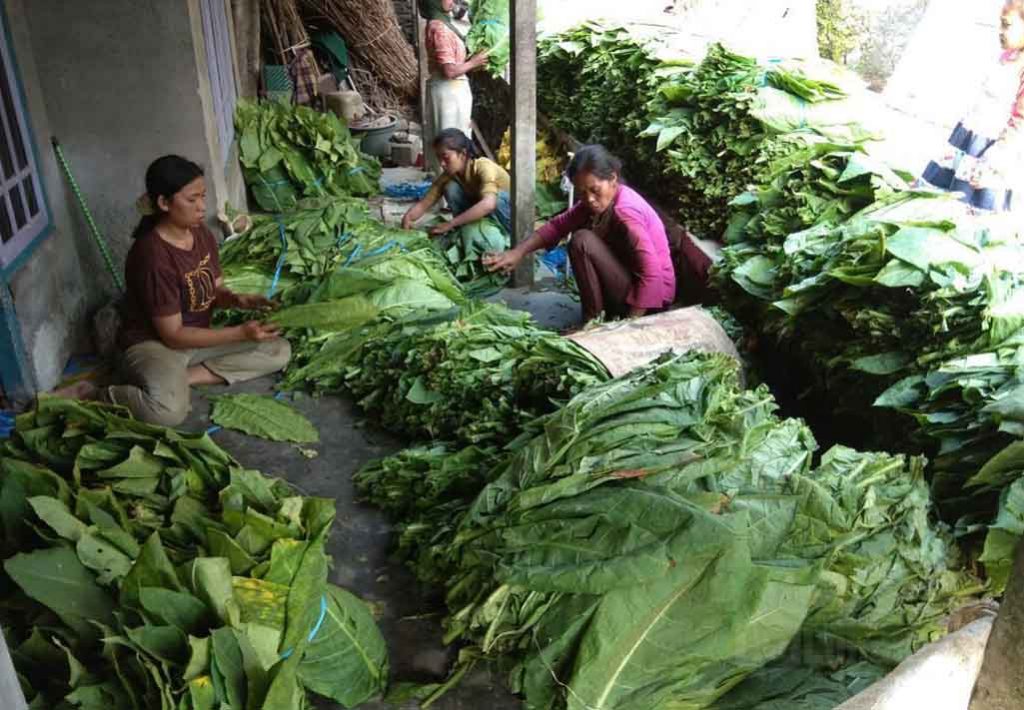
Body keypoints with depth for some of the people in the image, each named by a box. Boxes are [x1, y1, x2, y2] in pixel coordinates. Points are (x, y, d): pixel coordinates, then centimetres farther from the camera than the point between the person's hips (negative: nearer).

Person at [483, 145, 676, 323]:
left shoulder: (625, 210, -25)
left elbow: (652, 271, -30)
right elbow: (559, 225, 4)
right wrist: (518, 252, -9)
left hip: (653, 292, -9)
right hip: (631, 280, 9)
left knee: (583, 241, -20)